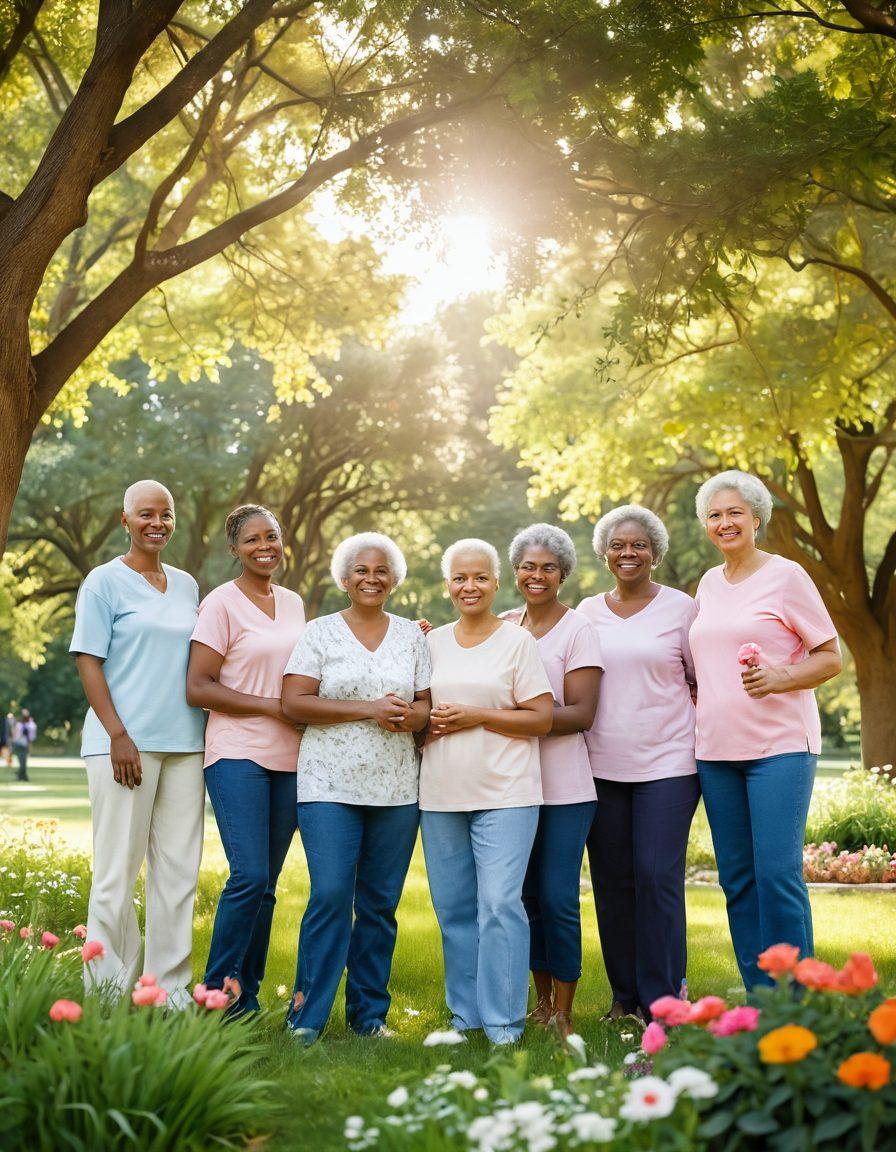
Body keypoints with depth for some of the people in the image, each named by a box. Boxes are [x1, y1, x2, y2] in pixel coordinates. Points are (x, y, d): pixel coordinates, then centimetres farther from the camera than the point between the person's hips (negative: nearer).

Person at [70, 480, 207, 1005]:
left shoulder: (187, 584, 15)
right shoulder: (105, 581, -1)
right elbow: (89, 661, -6)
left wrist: (207, 732, 12)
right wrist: (118, 734, -15)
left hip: (185, 745, 5)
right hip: (126, 743, -5)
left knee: (179, 872, 6)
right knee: (118, 873, -2)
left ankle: (170, 992, 14)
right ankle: (109, 997, 7)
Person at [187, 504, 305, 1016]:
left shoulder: (294, 603, 15)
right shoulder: (222, 604, -4)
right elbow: (197, 688, -9)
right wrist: (273, 707, -14)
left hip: (289, 758, 6)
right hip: (239, 755, -6)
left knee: (267, 883, 6)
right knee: (249, 876, -14)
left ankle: (247, 997, 14)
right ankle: (218, 991, -1)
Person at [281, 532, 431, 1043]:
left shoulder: (412, 636, 12)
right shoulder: (321, 632, 3)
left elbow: (428, 704, 12)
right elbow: (294, 702, -6)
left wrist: (411, 716, -12)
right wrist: (368, 708, -14)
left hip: (397, 789, 3)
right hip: (330, 785, -3)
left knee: (380, 902, 6)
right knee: (330, 896, -11)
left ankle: (370, 1014, 17)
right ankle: (306, 1017, 0)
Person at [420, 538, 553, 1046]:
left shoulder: (518, 640, 1)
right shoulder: (432, 643, 13)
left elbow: (542, 719, -3)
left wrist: (478, 716, -13)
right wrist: (428, 721, -3)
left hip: (504, 794, -4)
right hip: (441, 794, 4)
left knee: (499, 904, -11)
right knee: (453, 908, 7)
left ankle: (504, 1021, -1)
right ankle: (465, 1014, 19)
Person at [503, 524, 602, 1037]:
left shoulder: (578, 629, -5)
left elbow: (581, 713, -12)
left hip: (564, 786, -5)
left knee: (558, 897, -5)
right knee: (528, 895, 10)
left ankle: (563, 1013, 6)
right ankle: (541, 1001, 23)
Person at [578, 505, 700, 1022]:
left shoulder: (680, 607, 1)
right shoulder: (588, 611, 10)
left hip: (667, 763, -3)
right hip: (602, 764, 3)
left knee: (658, 878, -8)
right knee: (612, 882, 6)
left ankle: (662, 1003, 2)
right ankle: (625, 993, 20)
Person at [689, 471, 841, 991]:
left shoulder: (786, 575, -3)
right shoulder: (709, 583, 15)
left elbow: (831, 657, -4)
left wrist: (778, 679, -20)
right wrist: (696, 695, 11)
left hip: (779, 746, -6)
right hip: (717, 749, 6)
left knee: (778, 874, -11)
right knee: (737, 878, 7)